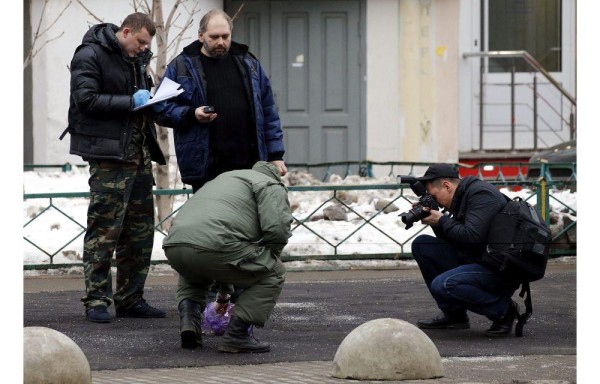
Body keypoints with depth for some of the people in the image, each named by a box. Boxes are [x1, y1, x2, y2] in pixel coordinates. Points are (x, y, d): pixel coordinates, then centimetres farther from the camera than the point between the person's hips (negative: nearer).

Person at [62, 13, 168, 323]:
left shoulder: (137, 58, 18)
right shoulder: (90, 55, -8)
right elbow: (85, 99, -17)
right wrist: (131, 102, -18)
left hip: (138, 154, 9)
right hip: (108, 154, -9)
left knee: (140, 229, 10)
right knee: (104, 228, -9)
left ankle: (130, 299, 17)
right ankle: (96, 301, -4)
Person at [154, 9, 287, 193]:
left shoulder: (248, 63, 13)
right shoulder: (182, 66, 3)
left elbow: (268, 113, 13)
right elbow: (162, 109, 2)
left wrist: (276, 155, 7)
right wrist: (192, 115, -15)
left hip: (249, 166, 3)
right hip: (205, 169, -3)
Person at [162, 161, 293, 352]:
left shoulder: (224, 179, 42)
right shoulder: (271, 186, 17)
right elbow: (277, 230, -2)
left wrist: (224, 292, 56)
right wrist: (267, 260, 19)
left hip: (173, 245, 8)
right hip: (213, 246, -8)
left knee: (191, 275, 42)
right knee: (273, 274, 13)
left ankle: (188, 320, 15)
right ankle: (236, 335, 2)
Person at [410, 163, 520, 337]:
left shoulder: (481, 194, -16)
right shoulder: (463, 196, 14)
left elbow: (471, 237, -27)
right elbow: (453, 241, 19)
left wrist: (442, 221, -13)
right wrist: (435, 222, 3)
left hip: (499, 272, -10)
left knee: (442, 285, -31)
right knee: (421, 245, 9)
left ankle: (503, 310, -9)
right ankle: (454, 314, 11)